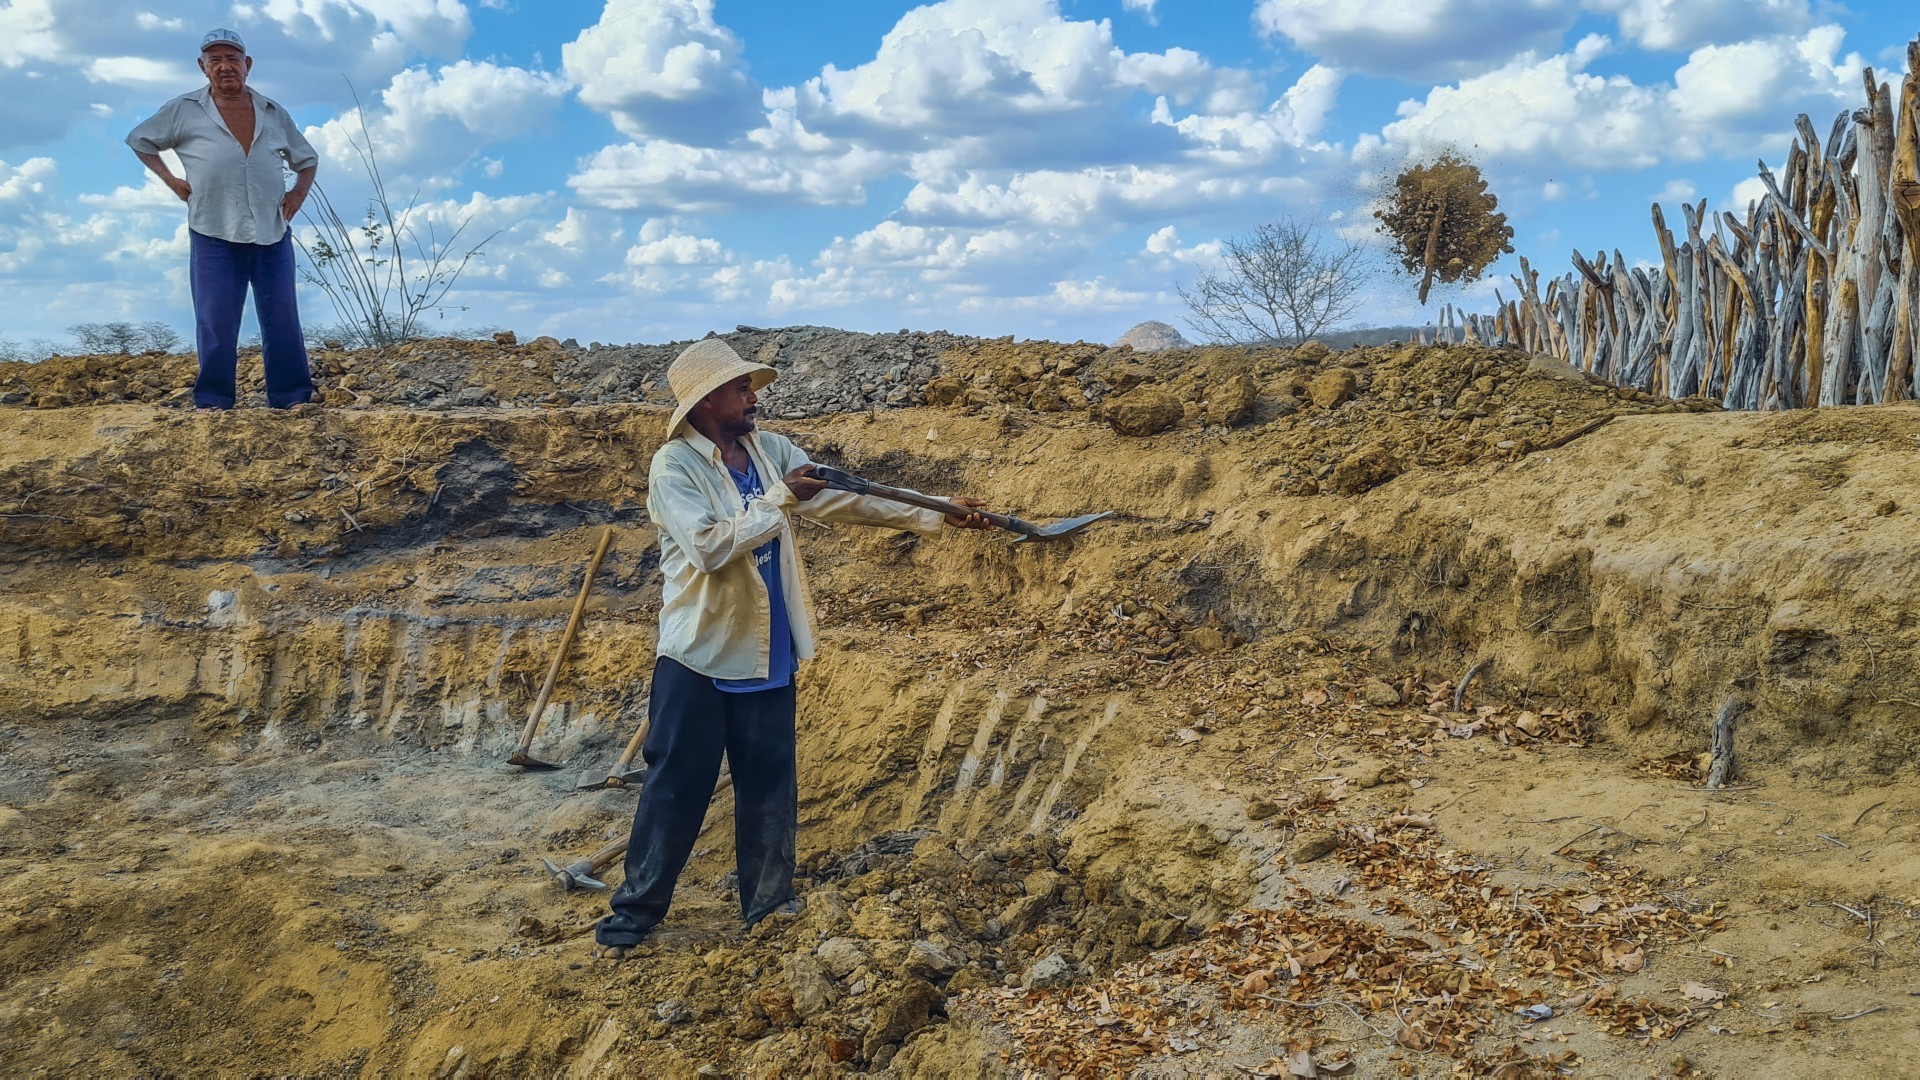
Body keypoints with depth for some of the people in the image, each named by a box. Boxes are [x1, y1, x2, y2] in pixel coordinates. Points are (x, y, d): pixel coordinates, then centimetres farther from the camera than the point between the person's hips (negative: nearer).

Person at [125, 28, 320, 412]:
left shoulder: (273, 113, 11)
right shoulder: (185, 110, 4)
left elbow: (307, 159, 22)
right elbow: (139, 140, 15)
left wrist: (299, 192, 5)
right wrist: (170, 179, 3)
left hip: (273, 235, 2)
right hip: (214, 235, -2)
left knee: (282, 319, 1)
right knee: (216, 322, -1)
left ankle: (293, 397, 5)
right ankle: (212, 401, 5)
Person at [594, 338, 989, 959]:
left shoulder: (772, 452, 4)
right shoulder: (674, 466, -15)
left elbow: (844, 501, 2)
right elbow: (708, 545, -28)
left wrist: (936, 516, -4)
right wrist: (779, 498, -21)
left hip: (766, 652, 6)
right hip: (699, 656, -5)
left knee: (771, 782, 13)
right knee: (676, 787, 3)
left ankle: (768, 899, 28)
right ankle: (635, 912, 17)